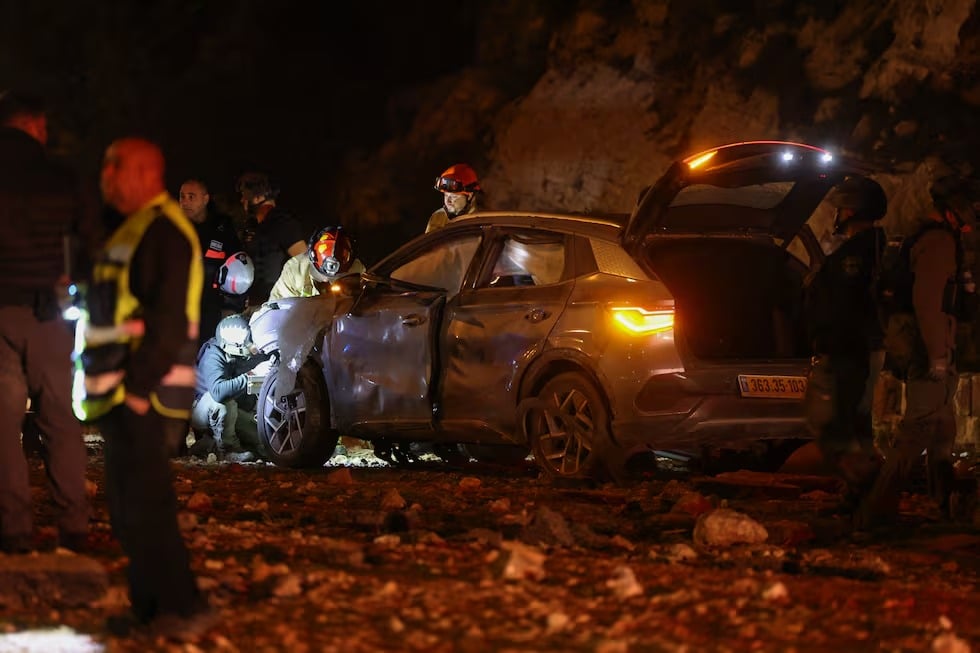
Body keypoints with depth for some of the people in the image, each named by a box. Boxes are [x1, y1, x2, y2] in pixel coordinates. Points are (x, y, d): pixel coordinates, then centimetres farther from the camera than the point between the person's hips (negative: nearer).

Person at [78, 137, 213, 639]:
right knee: (128, 507, 11)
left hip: (143, 395, -10)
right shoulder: (131, 232, 19)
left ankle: (184, 608, -7)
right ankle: (150, 606, 16)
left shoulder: (163, 231, -12)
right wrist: (111, 383, 17)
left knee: (145, 505, -10)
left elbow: (169, 319, -20)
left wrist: (140, 385, -23)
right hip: (123, 395, 10)